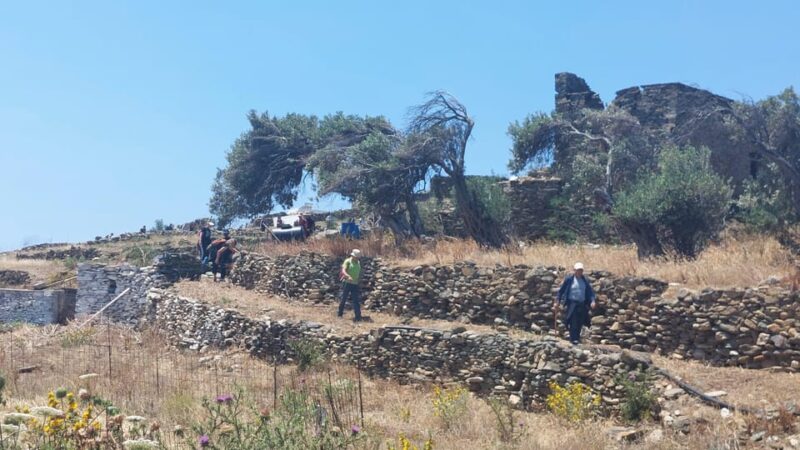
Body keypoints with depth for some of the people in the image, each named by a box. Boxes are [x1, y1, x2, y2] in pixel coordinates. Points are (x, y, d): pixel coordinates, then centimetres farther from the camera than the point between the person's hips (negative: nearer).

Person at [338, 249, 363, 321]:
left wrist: (359, 278, 10)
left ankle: (358, 316, -4)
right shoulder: (347, 261, -7)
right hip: (347, 283, -4)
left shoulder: (358, 263, 11)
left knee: (356, 300, -1)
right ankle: (340, 313, 23)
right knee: (344, 298, 5)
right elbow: (343, 271, -22)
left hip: (355, 284, 4)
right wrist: (348, 276, -39)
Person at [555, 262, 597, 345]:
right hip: (572, 303, -4)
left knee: (579, 324, 8)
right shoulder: (569, 279, -1)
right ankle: (574, 339, -8)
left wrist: (593, 301, -11)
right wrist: (557, 302, -2)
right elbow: (561, 290, 3)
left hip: (582, 305, 4)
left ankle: (577, 338, 22)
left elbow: (590, 292, 7)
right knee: (573, 323, -11)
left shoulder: (585, 281, 10)